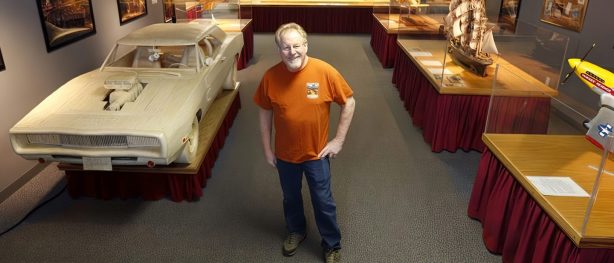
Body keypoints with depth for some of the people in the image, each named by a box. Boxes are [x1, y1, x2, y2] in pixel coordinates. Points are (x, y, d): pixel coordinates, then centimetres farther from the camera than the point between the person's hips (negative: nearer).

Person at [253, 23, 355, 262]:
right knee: (291, 197, 23)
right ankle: (296, 231, 51)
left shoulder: (325, 72, -19)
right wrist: (267, 149, 2)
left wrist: (339, 140, -8)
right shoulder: (270, 77, -13)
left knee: (323, 201, 13)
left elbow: (349, 103, -8)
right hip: (284, 154, 2)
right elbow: (265, 113, -1)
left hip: (317, 153, -2)